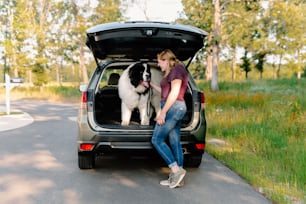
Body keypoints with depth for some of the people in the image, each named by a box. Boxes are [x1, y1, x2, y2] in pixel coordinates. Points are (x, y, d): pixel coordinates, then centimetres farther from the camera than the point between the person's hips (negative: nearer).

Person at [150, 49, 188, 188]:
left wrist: (163, 112, -19)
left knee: (157, 140, -7)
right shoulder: (172, 72, 22)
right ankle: (177, 178, 10)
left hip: (173, 108, -10)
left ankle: (176, 170, -7)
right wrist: (151, 85, 34)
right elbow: (165, 92, 28)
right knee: (175, 143, 7)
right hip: (175, 109, 10)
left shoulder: (176, 69, -7)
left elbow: (174, 93, -17)